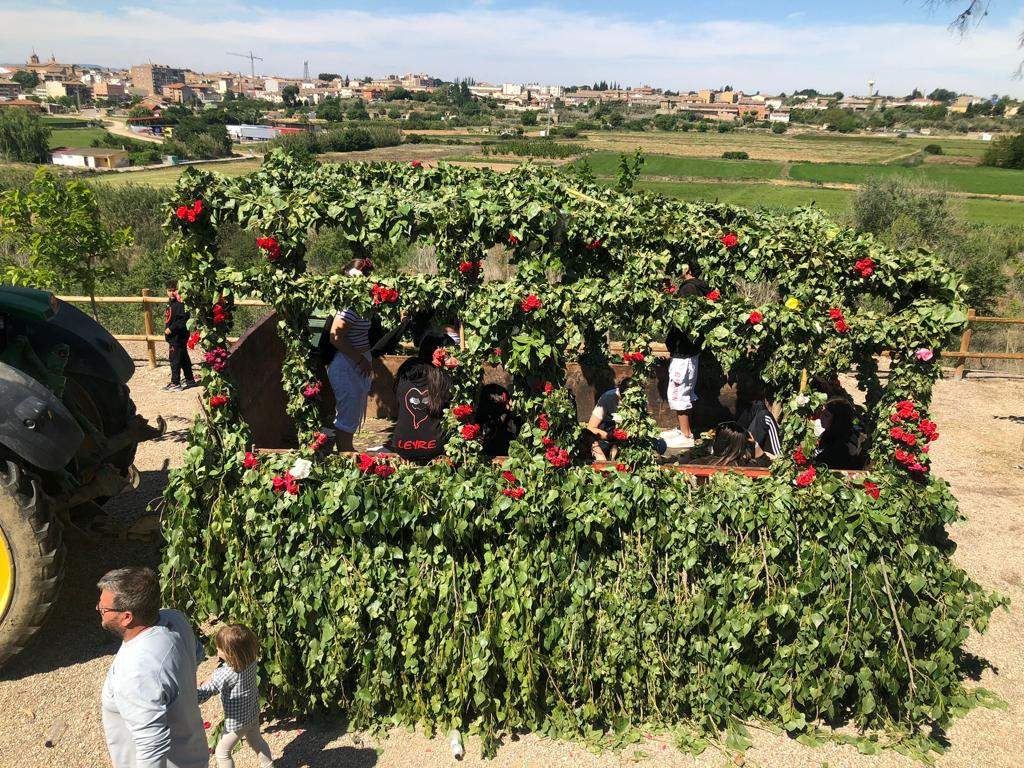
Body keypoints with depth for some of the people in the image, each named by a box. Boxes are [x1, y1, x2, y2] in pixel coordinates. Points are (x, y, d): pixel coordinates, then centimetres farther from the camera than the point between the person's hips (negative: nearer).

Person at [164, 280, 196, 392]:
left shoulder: (180, 303, -17)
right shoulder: (170, 303, 14)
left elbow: (183, 319, -23)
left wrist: (171, 329, -21)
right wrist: (168, 330, 15)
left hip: (178, 336, -10)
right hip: (173, 337, 10)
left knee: (175, 359, -6)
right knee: (184, 359, 16)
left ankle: (175, 383, -1)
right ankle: (190, 380, 25)